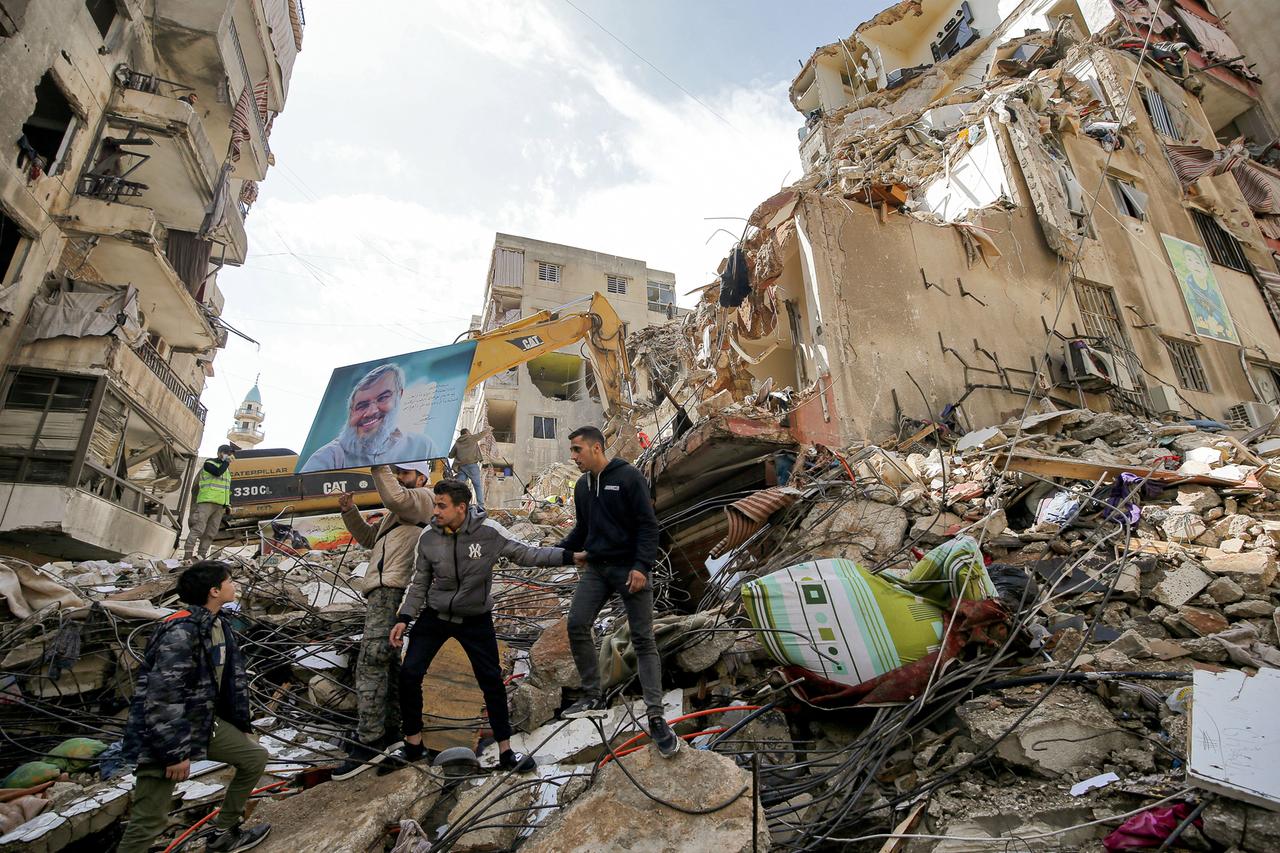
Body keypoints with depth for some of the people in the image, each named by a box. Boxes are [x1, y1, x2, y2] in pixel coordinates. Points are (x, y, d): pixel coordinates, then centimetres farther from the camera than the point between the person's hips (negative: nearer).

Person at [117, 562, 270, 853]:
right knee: (149, 822, -2)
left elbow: (234, 677, 10)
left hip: (204, 722, 9)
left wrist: (240, 725, 17)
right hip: (162, 731, -9)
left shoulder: (219, 624, 2)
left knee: (255, 757, 12)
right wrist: (175, 753, -21)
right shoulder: (181, 632, -27)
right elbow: (160, 699, -27)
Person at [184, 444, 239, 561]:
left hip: (220, 505, 7)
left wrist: (228, 505, 20)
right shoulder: (209, 463, 4)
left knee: (211, 533, 1)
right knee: (198, 529, -14)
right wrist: (227, 461, -5)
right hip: (207, 502, -7)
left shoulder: (227, 469, 25)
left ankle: (202, 555, 1)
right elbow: (217, 472, -18)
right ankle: (187, 555, -15)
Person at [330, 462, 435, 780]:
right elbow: (369, 539, 30)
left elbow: (394, 497, -21)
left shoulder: (423, 498, 0)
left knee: (371, 661, -15)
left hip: (393, 590, -11)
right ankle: (391, 731, 21)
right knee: (390, 662, 13)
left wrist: (378, 466, -14)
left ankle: (367, 743, -13)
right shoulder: (397, 513, 32)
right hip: (384, 592, 11)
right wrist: (349, 511, 17)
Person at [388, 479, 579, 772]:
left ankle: (506, 752, 20)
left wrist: (568, 556, -19)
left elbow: (525, 553, -13)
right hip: (434, 616, 2)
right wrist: (404, 619, -4)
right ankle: (413, 745, 24)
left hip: (476, 620, -2)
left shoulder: (488, 531, -21)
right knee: (410, 674, -2)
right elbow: (420, 582, 1)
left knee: (492, 682, 2)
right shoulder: (429, 537, -12)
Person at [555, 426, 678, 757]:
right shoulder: (582, 486, 9)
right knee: (576, 625, -1)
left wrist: (642, 566, -21)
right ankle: (591, 695, 20)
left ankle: (656, 717, 6)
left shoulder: (628, 477, -12)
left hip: (630, 569, -6)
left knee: (643, 639, -1)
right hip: (596, 569, 6)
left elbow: (647, 524, -14)